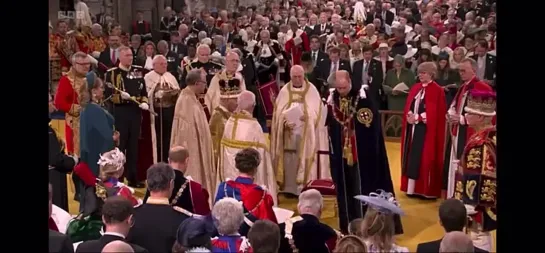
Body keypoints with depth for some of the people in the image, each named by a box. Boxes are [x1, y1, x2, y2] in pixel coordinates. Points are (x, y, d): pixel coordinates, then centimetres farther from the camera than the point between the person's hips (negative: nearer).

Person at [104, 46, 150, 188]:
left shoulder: (138, 71, 10)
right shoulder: (112, 73, -5)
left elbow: (144, 91, 14)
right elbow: (107, 95, -8)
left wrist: (145, 102, -5)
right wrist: (121, 96, -25)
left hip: (135, 112, 5)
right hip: (119, 113, -5)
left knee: (133, 146, 11)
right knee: (119, 146, 0)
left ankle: (133, 178, 19)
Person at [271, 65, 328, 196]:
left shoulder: (312, 90, 1)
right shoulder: (284, 91, 4)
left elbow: (317, 111, -4)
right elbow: (279, 113, 1)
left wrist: (307, 117, -22)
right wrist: (285, 121, -17)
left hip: (306, 135, -1)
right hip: (288, 134, 1)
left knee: (304, 161, -2)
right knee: (289, 161, 2)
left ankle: (304, 187, 5)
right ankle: (289, 188, 11)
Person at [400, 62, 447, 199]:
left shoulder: (437, 90, -8)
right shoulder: (415, 88, 13)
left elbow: (435, 113, -14)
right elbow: (408, 107, 12)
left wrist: (417, 117, -16)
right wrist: (410, 116, -9)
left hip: (426, 129, -7)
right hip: (413, 127, 7)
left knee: (425, 158, -5)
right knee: (412, 158, 7)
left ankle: (426, 190, 1)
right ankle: (411, 188, 12)